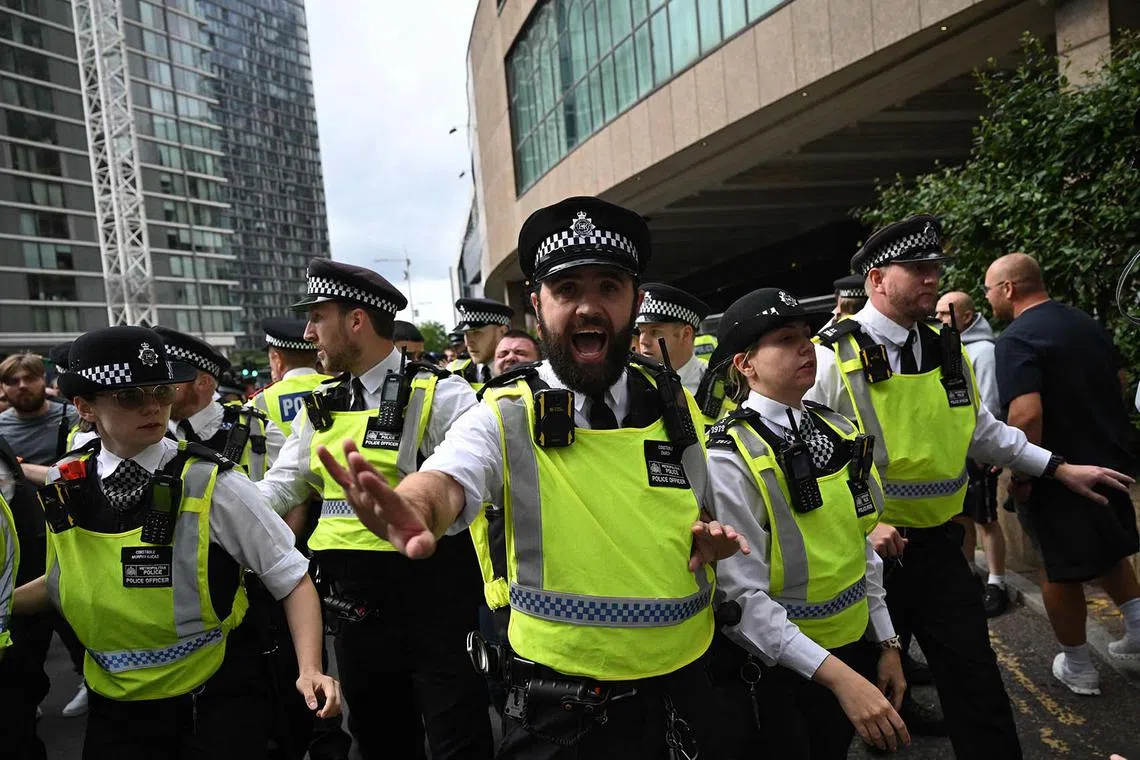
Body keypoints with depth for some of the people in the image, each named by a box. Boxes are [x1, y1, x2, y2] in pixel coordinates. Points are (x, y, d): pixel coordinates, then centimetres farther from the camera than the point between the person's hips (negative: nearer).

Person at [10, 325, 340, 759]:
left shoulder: (211, 485, -17)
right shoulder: (65, 488, -4)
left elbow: (292, 580, -14)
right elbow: (62, 583, 15)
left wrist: (309, 670, -24)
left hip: (215, 705, -4)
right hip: (114, 710, 4)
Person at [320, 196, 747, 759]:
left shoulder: (677, 406, -1)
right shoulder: (506, 416, -12)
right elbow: (446, 482, -32)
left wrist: (714, 539, -8)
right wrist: (410, 513, -54)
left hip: (680, 692, 4)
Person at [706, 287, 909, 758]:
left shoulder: (841, 434, -1)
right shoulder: (729, 460, -22)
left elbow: (862, 547, 8)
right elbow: (744, 598, -25)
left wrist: (886, 643, 9)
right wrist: (839, 676, -27)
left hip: (855, 650, 7)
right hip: (777, 671, -6)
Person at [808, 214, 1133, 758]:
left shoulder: (946, 351, 6)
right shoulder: (835, 356, -16)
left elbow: (981, 430, 18)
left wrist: (1058, 468, 16)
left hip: (938, 544, 5)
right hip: (868, 549, -5)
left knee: (976, 680, 9)